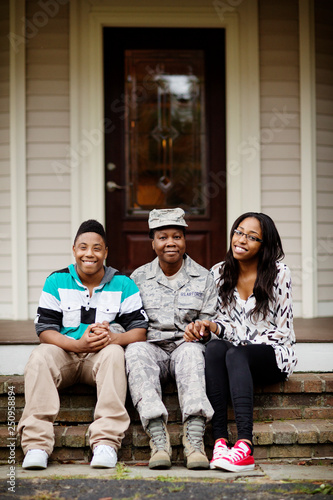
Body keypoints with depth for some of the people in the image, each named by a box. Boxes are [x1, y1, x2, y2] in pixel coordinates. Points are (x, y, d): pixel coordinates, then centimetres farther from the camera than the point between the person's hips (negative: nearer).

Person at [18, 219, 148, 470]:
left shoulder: (124, 285, 5)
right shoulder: (56, 282, 5)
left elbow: (140, 331, -2)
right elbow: (45, 330, -4)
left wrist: (113, 338, -25)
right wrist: (79, 344, -23)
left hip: (102, 356, 0)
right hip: (64, 354, 1)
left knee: (114, 353, -35)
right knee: (40, 356, -32)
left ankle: (106, 442, -42)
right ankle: (36, 444, -37)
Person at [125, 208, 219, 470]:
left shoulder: (203, 278, 12)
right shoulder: (139, 278, 14)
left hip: (187, 347, -1)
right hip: (152, 347, 1)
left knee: (191, 351, -38)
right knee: (136, 351, -35)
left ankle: (195, 440, -51)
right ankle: (158, 439, -46)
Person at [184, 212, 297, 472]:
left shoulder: (279, 274, -4)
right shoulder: (220, 273, 8)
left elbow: (283, 330, -4)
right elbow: (226, 322, 10)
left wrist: (246, 345, -13)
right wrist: (210, 326, -13)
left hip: (274, 356, -3)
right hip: (237, 353, 3)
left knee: (235, 355, -36)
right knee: (214, 348, -33)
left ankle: (245, 445, -53)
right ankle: (220, 439, -43)